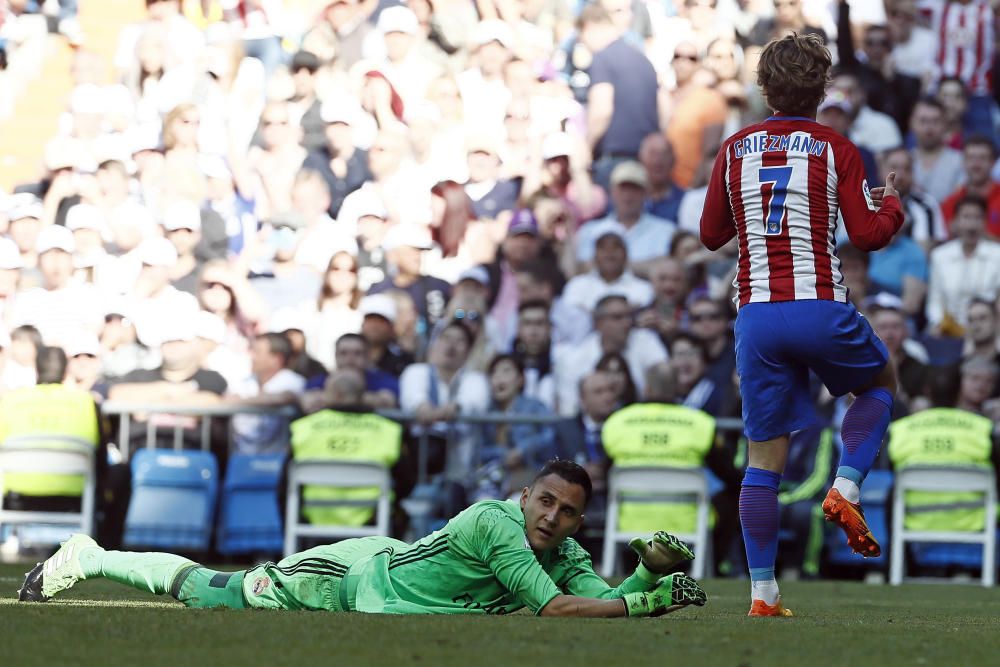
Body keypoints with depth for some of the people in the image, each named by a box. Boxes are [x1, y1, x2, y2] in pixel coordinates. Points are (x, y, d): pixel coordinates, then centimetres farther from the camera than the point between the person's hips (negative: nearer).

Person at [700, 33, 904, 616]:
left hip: (756, 315, 3)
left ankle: (763, 594, 2)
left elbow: (711, 234, 16)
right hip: (821, 307, -3)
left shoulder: (735, 150, 9)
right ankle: (847, 488, 5)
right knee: (881, 383, 28)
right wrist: (892, 204, 18)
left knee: (766, 459, 6)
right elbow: (869, 234, -2)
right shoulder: (834, 148, 0)